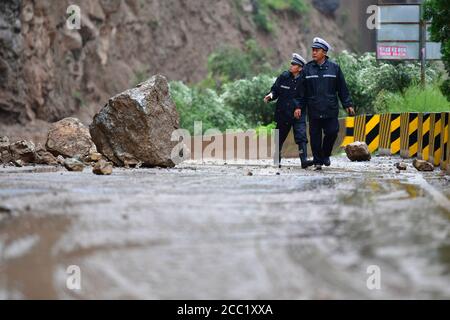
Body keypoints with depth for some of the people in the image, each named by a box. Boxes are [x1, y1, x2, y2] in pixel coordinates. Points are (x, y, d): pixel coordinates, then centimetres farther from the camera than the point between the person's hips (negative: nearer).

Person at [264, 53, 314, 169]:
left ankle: (304, 160, -20)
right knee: (280, 137, 12)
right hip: (283, 112, 2)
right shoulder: (284, 77, 1)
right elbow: (275, 90, 8)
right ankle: (277, 160, 27)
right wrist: (271, 95, -12)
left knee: (301, 136, -15)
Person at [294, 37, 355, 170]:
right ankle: (318, 161, 12)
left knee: (332, 132, -5)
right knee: (315, 135, 1)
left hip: (331, 110, -1)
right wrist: (299, 107, 2)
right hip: (314, 110, 1)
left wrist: (348, 105, 5)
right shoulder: (308, 69, 5)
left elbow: (342, 88, 7)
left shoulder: (334, 67, 4)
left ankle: (326, 155, 19)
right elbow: (302, 90, 9)